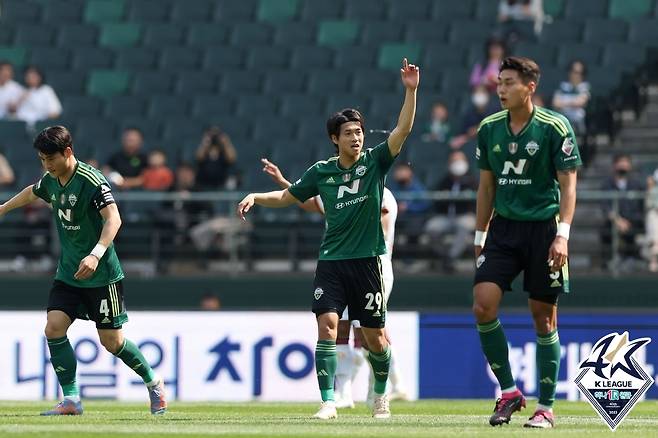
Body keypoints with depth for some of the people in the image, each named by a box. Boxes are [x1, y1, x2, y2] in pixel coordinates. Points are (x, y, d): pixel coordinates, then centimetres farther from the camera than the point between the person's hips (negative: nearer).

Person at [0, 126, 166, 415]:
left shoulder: (91, 181, -20)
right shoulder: (51, 181, 4)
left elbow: (113, 219, -29)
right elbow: (31, 193, 28)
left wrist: (96, 254, -42)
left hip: (101, 275, -6)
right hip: (67, 273, 7)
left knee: (111, 341, -1)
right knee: (54, 327, -12)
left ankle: (153, 383, 25)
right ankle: (71, 399, -7)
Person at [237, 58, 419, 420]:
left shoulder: (374, 162, 0)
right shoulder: (321, 172, 6)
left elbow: (402, 130, -12)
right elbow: (288, 196, 18)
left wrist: (410, 91, -22)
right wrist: (256, 197, 3)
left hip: (367, 261, -1)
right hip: (331, 261, 1)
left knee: (375, 336, 5)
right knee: (327, 325, -15)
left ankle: (381, 393, 31)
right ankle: (328, 401, -14)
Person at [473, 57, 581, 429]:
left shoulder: (555, 127, -8)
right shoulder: (489, 129, 7)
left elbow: (568, 184, -8)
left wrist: (562, 235, -17)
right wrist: (480, 236, 14)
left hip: (542, 228, -4)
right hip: (503, 228, 4)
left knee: (544, 317, 0)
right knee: (483, 304, -12)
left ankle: (546, 407, 10)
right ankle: (508, 391, 1)